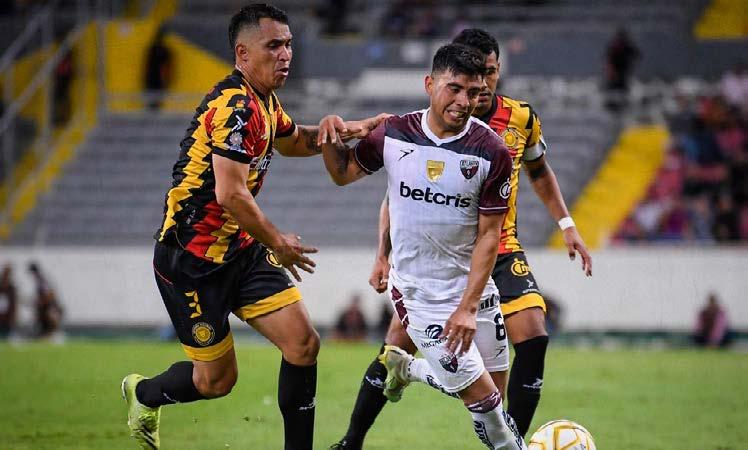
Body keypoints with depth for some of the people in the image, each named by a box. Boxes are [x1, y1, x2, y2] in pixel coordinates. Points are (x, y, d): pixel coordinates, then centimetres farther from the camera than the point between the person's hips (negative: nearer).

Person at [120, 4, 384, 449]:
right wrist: (278, 242, -13)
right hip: (193, 258, -9)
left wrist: (335, 129, 8)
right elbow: (230, 195, -28)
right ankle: (144, 393, 33)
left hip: (241, 250, 9)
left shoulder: (264, 101, 8)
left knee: (303, 343, -5)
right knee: (217, 379, 3)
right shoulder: (235, 106, -22)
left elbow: (292, 141, 30)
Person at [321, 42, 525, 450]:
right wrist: (329, 140, -11)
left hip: (473, 288, 2)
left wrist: (469, 307, -13)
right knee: (482, 398, -7)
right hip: (420, 293, -2)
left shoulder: (492, 153, -9)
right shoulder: (393, 134, -6)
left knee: (495, 394, 6)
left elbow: (489, 234, -7)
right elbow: (343, 173, 11)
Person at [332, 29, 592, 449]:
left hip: (503, 252, 2)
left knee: (534, 338, -17)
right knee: (398, 346, -7)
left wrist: (567, 225, 8)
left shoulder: (522, 118, -4)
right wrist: (384, 255, -10)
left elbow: (540, 172, 16)